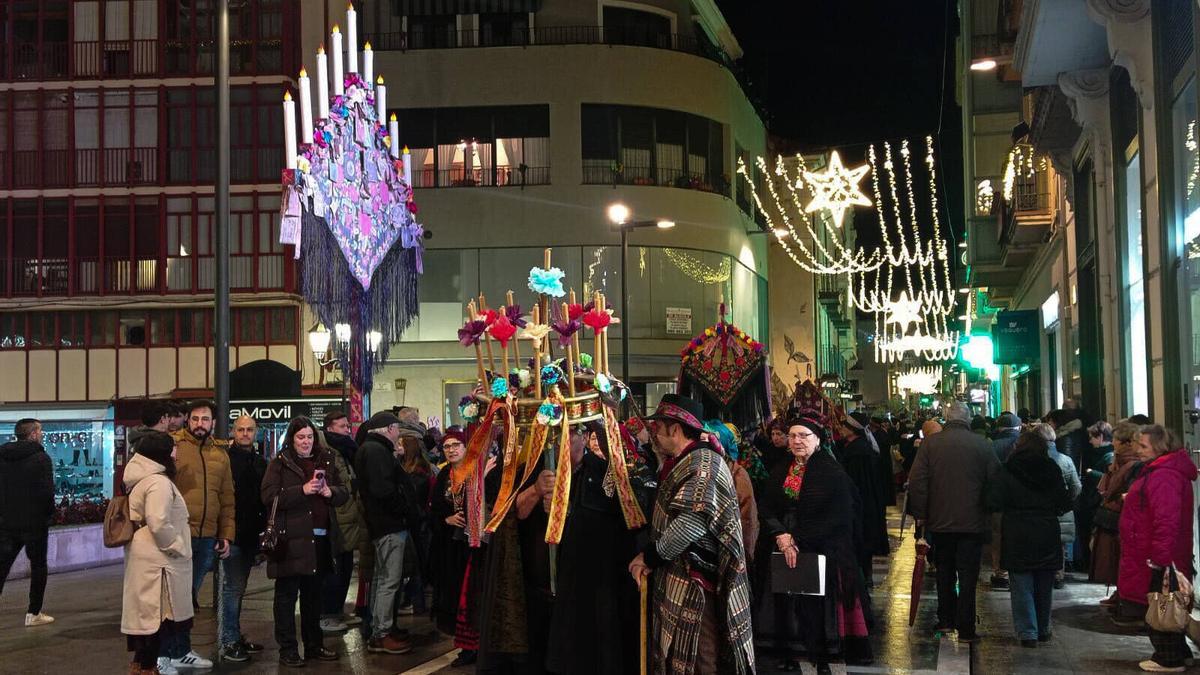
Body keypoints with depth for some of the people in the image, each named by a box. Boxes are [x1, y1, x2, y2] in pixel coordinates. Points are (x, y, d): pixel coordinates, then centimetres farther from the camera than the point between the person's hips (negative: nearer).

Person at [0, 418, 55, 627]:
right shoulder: (40, 458, -11)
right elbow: (47, 491, -17)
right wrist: (49, 515, -2)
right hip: (34, 522, -4)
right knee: (38, 566, 8)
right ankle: (33, 613, 10)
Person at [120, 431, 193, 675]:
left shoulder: (142, 479, 15)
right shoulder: (158, 482, -17)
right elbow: (159, 524, -26)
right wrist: (178, 548, -13)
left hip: (145, 558, 10)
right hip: (157, 560, -10)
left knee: (147, 611, 16)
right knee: (157, 613, -4)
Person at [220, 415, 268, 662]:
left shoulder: (260, 462, 13)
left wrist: (262, 527, 10)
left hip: (250, 535, 7)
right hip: (232, 533, -7)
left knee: (238, 587, 14)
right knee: (234, 587, -6)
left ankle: (236, 636, 22)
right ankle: (229, 642, -1)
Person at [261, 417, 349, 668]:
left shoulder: (324, 462, 14)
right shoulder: (280, 464, -1)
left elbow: (344, 493, 15)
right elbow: (269, 496, -12)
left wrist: (331, 492, -8)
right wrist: (302, 490, -21)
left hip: (320, 538, 5)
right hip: (291, 538, -5)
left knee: (313, 594, 14)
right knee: (287, 594, 0)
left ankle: (314, 645, 23)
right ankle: (287, 650, 6)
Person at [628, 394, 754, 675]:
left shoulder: (704, 464, -15)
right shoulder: (678, 463, 17)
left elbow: (692, 522, -25)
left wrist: (650, 556, -15)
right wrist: (651, 556, 7)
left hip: (694, 584, -10)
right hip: (677, 579, 10)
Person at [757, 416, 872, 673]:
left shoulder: (833, 473, -6)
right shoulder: (779, 473, 11)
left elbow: (838, 517, -13)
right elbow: (765, 508, 5)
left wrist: (796, 539, -15)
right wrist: (781, 535, -14)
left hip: (822, 553, -4)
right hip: (784, 554, 4)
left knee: (818, 608, -3)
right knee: (786, 604, 3)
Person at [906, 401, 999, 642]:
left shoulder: (930, 443, -4)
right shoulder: (982, 444, -6)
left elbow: (916, 481, -6)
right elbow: (995, 480, -3)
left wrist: (920, 514, 2)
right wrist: (988, 510, 11)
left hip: (940, 521, 2)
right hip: (973, 522, -1)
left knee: (944, 571, 18)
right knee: (968, 575, 3)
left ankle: (945, 619, 23)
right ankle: (965, 629, 2)